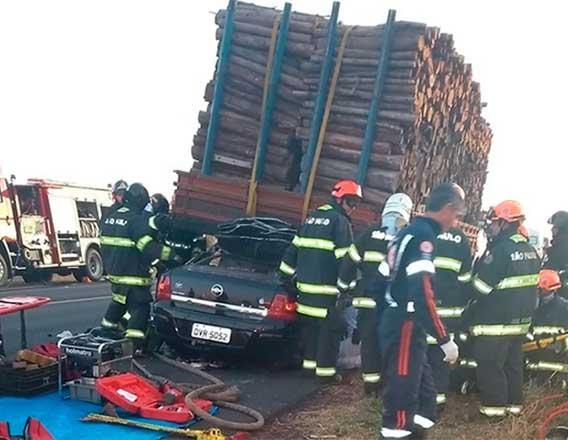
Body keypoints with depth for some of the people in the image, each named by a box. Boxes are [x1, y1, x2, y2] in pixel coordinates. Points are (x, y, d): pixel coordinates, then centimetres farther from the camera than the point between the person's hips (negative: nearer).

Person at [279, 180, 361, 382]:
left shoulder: (312, 217, 17)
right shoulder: (340, 221, -8)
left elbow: (293, 249, 18)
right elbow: (345, 258, -14)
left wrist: (286, 277, 22)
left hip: (305, 284, 8)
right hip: (326, 288, -8)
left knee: (311, 324, 18)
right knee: (331, 328, -1)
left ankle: (310, 361, 23)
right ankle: (326, 369, -1)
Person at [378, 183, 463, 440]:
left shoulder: (409, 231, 15)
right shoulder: (424, 235, -15)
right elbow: (422, 294, -24)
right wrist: (445, 340, -20)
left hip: (398, 323, 10)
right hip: (405, 327, -10)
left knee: (424, 397, 15)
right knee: (402, 399, -5)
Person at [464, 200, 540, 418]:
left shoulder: (500, 250, -19)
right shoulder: (530, 250, 9)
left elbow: (481, 286, -17)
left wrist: (469, 312, -3)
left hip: (496, 319, -9)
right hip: (522, 318, 9)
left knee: (490, 364, -1)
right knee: (513, 362, 16)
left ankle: (494, 406, 3)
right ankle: (515, 403, 23)